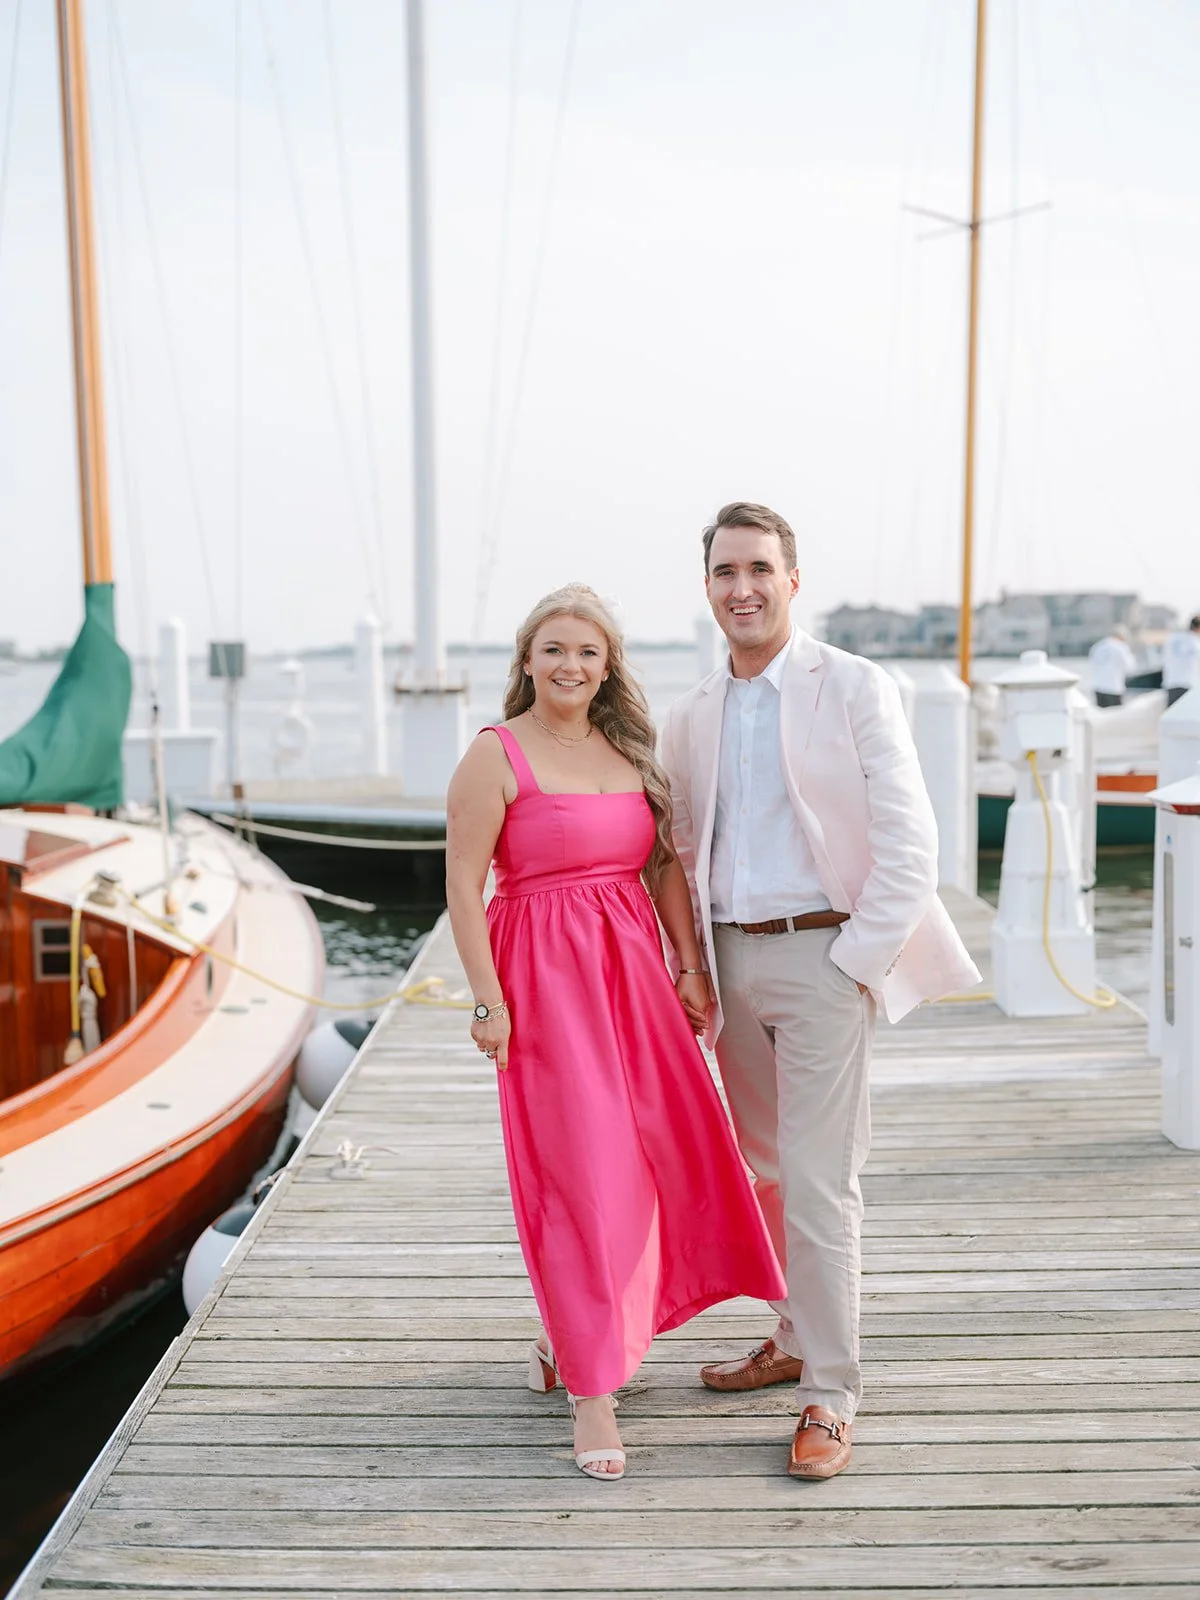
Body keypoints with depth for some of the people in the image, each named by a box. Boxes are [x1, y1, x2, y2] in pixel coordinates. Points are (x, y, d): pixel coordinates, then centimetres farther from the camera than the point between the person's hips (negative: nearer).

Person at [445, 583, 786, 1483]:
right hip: (544, 976, -6)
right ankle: (591, 1391, 5)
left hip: (633, 968, 6)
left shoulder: (629, 750, 12)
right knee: (579, 1169, -5)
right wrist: (488, 1001, -13)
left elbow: (666, 866, 14)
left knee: (659, 1153, 10)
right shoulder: (496, 757, -6)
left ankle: (569, 1334, 32)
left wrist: (690, 965, 8)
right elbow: (462, 886, -9)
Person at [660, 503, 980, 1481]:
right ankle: (797, 1340, 32)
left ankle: (829, 1396, 4)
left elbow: (910, 839, -10)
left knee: (817, 1180, -7)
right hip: (728, 959, 6)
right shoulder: (691, 717, 10)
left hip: (821, 953, -6)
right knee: (766, 1169, 15)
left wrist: (857, 961, -13)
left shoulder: (855, 688, -6)